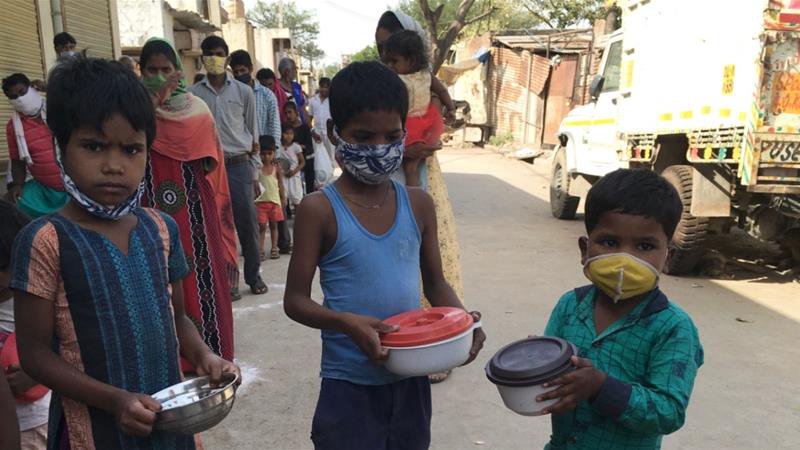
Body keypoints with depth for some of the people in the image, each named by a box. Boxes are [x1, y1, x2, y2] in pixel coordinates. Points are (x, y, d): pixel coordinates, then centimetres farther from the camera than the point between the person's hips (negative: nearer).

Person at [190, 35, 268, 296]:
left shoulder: (243, 91, 5)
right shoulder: (193, 94, 3)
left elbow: (252, 130, 9)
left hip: (238, 164, 0)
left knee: (247, 222, 2)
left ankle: (254, 276, 17)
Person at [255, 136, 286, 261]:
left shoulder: (276, 167, 0)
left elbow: (280, 184, 7)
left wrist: (283, 199, 8)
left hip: (274, 200, 2)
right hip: (261, 201, -2)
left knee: (273, 225, 11)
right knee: (262, 226, -1)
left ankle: (274, 249, 19)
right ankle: (260, 250, 2)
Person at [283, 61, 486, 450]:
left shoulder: (418, 204, -1)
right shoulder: (320, 210, -12)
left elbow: (436, 283, 7)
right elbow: (295, 300, -9)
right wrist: (348, 323, -27)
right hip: (349, 384, -4)